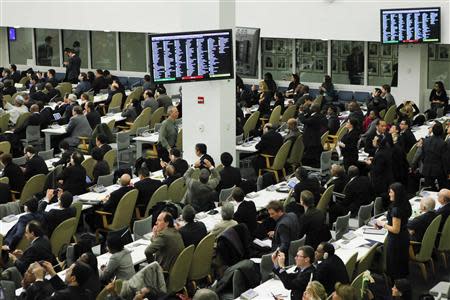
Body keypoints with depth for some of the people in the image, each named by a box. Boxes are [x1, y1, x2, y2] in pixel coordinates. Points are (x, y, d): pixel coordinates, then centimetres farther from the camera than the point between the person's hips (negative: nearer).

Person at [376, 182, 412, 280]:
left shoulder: (396, 209, -28)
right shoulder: (405, 205, 1)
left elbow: (396, 230, -25)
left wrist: (383, 224, -13)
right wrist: (387, 223, 10)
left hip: (396, 240, -9)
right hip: (404, 237, 9)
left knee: (394, 264, 5)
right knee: (402, 261, 22)